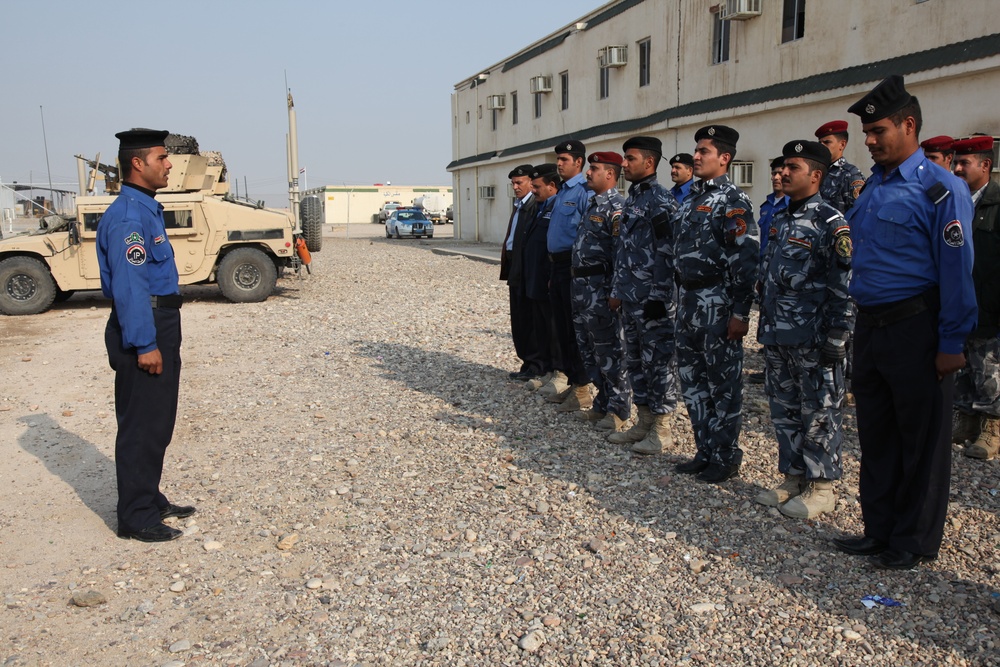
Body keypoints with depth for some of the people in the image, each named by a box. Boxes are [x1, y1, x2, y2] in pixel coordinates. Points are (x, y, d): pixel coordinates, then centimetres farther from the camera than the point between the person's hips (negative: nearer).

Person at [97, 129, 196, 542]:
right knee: (141, 426, -2)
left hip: (160, 327, 10)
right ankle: (136, 518, 8)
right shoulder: (127, 215, -16)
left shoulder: (147, 209, 15)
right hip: (142, 332, -10)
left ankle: (150, 500, 30)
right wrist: (144, 344, -24)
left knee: (157, 423, 17)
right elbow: (128, 286, -22)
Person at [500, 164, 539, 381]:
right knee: (519, 319, 14)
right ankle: (527, 362, 24)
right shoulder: (518, 205, 18)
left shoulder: (535, 205, -13)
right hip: (515, 269, 10)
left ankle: (534, 365, 6)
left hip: (527, 271, -10)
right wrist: (508, 268, 14)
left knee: (529, 319, -3)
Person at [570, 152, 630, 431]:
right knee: (588, 350, 15)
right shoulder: (593, 204, 18)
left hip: (601, 288, -10)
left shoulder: (616, 207, -12)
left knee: (609, 351, -2)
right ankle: (602, 404, 26)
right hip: (582, 287, 10)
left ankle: (619, 409, 10)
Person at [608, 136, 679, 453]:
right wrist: (617, 290, 18)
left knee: (658, 361, 0)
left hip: (653, 298, -9)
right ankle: (644, 421, 26)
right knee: (635, 359, 15)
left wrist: (658, 296, -19)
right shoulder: (631, 199, 16)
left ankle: (661, 429, 10)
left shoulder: (661, 200, -12)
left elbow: (666, 252, -17)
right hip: (630, 297, 9)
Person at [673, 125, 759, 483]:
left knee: (723, 383, 2)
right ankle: (705, 452, 26)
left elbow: (746, 259, -17)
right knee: (691, 379, 13)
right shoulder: (692, 198, 15)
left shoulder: (732, 201, -10)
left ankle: (726, 457, 14)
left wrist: (740, 312, -20)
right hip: (689, 299, 9)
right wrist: (682, 301, 17)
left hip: (717, 302, -9)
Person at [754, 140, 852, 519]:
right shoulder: (780, 221, 15)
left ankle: (820, 488, 13)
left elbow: (845, 285, -14)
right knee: (784, 410, 14)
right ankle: (794, 478, 27)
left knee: (819, 414, 2)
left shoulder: (830, 224, -10)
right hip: (777, 338, 8)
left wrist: (836, 338, -17)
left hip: (812, 341, -8)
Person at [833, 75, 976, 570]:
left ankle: (915, 542, 19)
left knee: (921, 437, 5)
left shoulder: (940, 189, -10)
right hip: (870, 325, 8)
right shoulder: (872, 187, 13)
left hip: (915, 330, -7)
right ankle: (879, 529, 28)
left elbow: (957, 270, -13)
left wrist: (952, 342, -15)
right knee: (875, 433, 14)